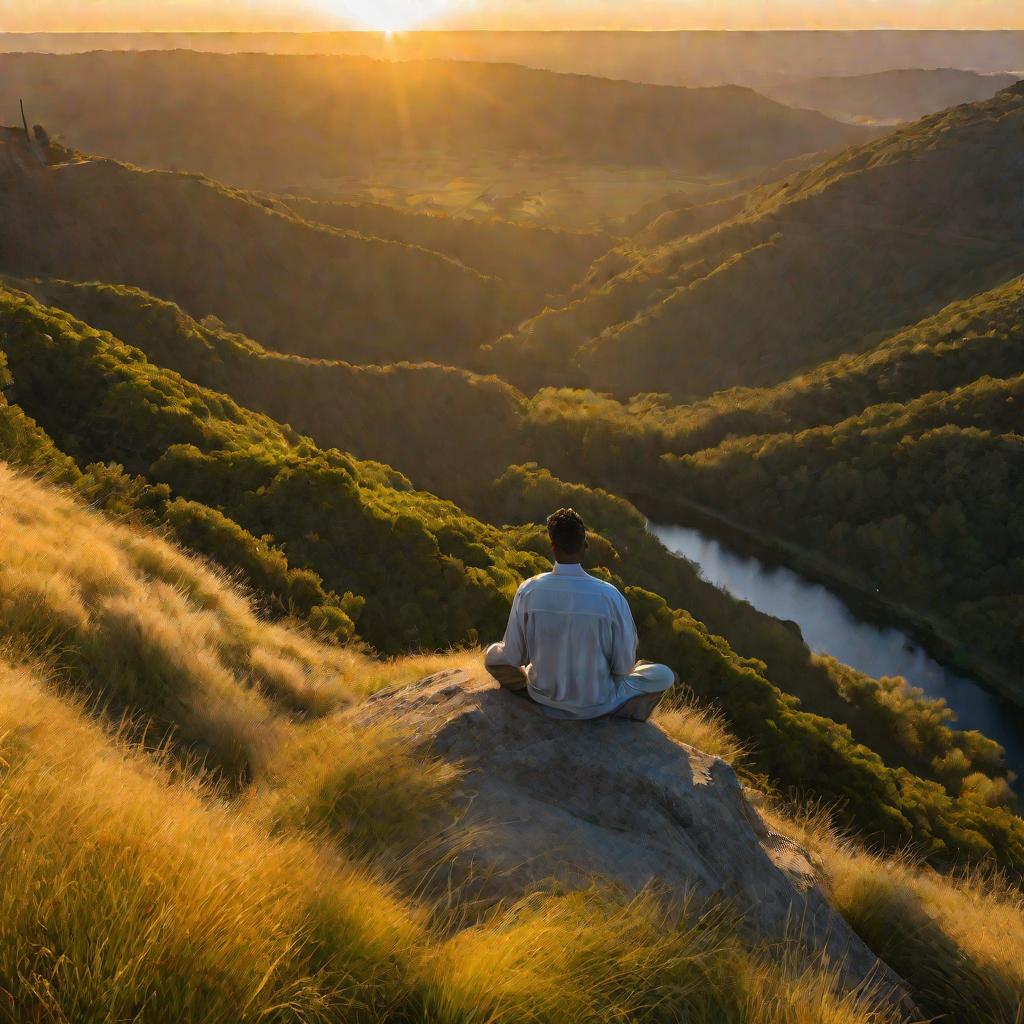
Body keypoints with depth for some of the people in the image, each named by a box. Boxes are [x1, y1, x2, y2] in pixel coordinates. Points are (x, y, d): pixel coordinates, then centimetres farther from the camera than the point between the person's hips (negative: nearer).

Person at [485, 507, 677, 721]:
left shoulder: (528, 591, -17)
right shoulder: (610, 597, -22)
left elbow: (513, 656, -5)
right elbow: (624, 665, -10)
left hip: (544, 696, 1)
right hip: (597, 705, -1)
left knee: (493, 654, 24)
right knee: (665, 676, 16)